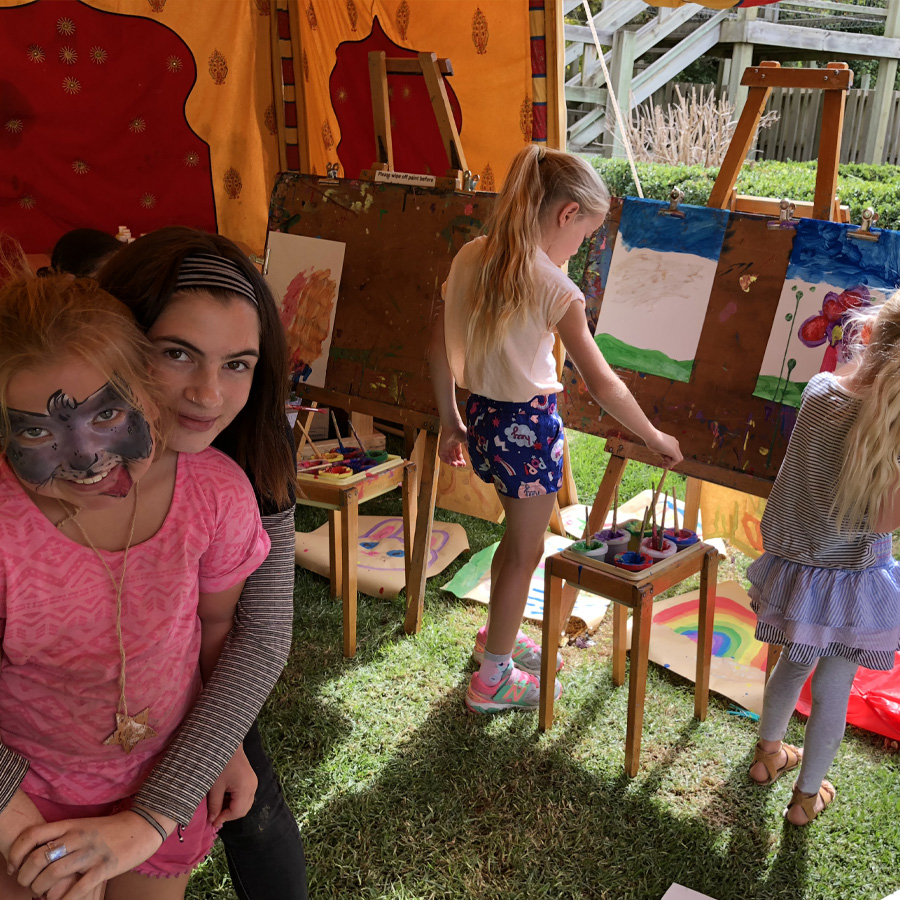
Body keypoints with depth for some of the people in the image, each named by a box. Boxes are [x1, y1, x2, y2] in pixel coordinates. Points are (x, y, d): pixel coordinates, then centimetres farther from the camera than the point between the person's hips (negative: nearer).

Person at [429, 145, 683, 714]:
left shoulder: (470, 257, 0)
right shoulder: (554, 288, -20)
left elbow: (440, 346, 5)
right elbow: (601, 382, -18)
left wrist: (451, 421, 14)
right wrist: (657, 439, -6)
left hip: (483, 416, 7)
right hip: (531, 425, -7)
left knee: (519, 532, 26)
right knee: (526, 550, 10)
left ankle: (499, 635, 44)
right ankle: (493, 678, 23)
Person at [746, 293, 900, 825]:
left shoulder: (818, 389, -10)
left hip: (794, 562, 5)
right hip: (853, 580, -5)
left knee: (793, 666, 28)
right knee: (833, 693, 15)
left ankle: (769, 753, 49)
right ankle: (807, 795, 33)